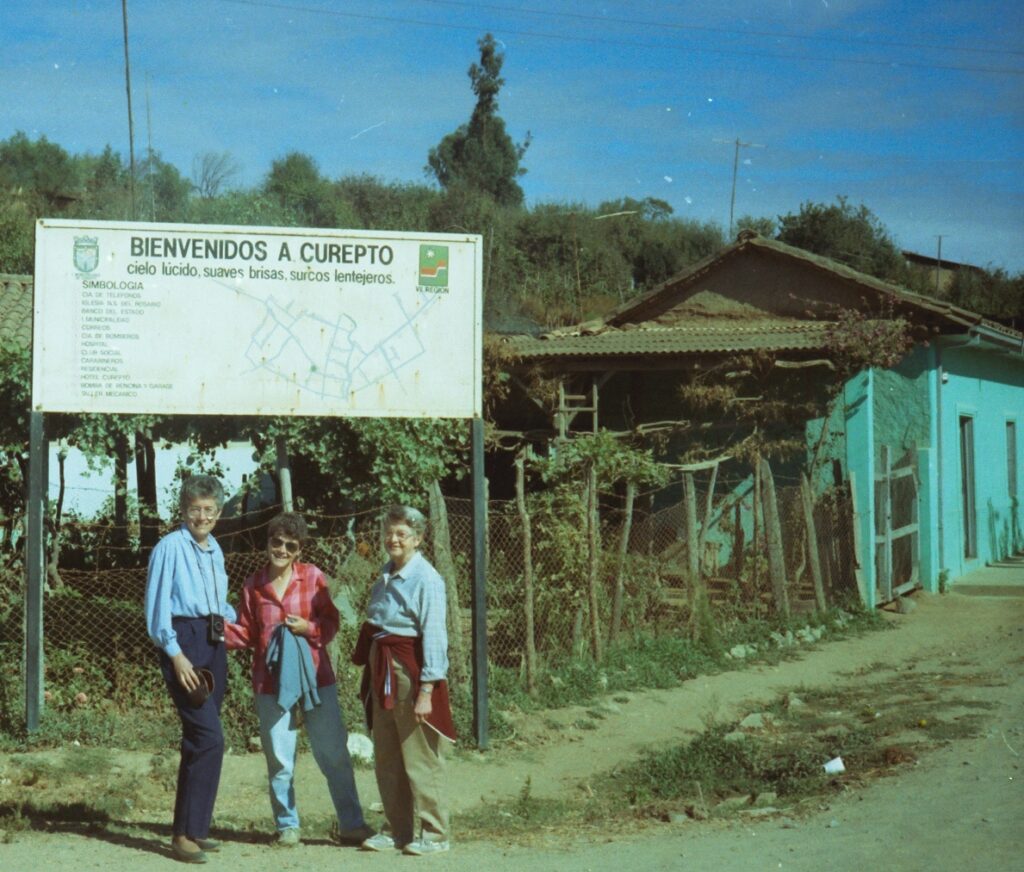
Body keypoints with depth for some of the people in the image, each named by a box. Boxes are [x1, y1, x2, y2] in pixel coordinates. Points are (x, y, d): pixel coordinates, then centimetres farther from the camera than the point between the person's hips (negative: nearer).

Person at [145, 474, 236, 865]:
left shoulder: (215, 550, 15)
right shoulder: (170, 547, -8)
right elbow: (157, 605, -11)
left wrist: (231, 617, 7)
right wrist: (176, 655, -17)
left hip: (214, 645, 8)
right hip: (184, 642, -8)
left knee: (199, 738, 12)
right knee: (208, 735, -15)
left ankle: (194, 827, 21)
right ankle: (185, 833, -9)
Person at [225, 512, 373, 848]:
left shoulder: (313, 577, 1)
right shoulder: (253, 585, 5)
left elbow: (331, 622, 4)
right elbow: (247, 633, 5)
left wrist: (308, 628, -14)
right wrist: (222, 630, -12)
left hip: (315, 676, -1)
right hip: (271, 679, 1)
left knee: (334, 754, 1)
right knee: (279, 759, 5)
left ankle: (351, 824, 9)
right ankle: (287, 826, 18)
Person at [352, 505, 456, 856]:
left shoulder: (426, 579, -13)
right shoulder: (386, 575, 10)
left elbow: (434, 635, -15)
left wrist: (426, 689, -18)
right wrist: (369, 666, 12)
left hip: (410, 669, -8)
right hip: (382, 670, 8)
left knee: (419, 757, -2)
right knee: (386, 758, 12)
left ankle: (433, 834, 8)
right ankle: (398, 830, 22)